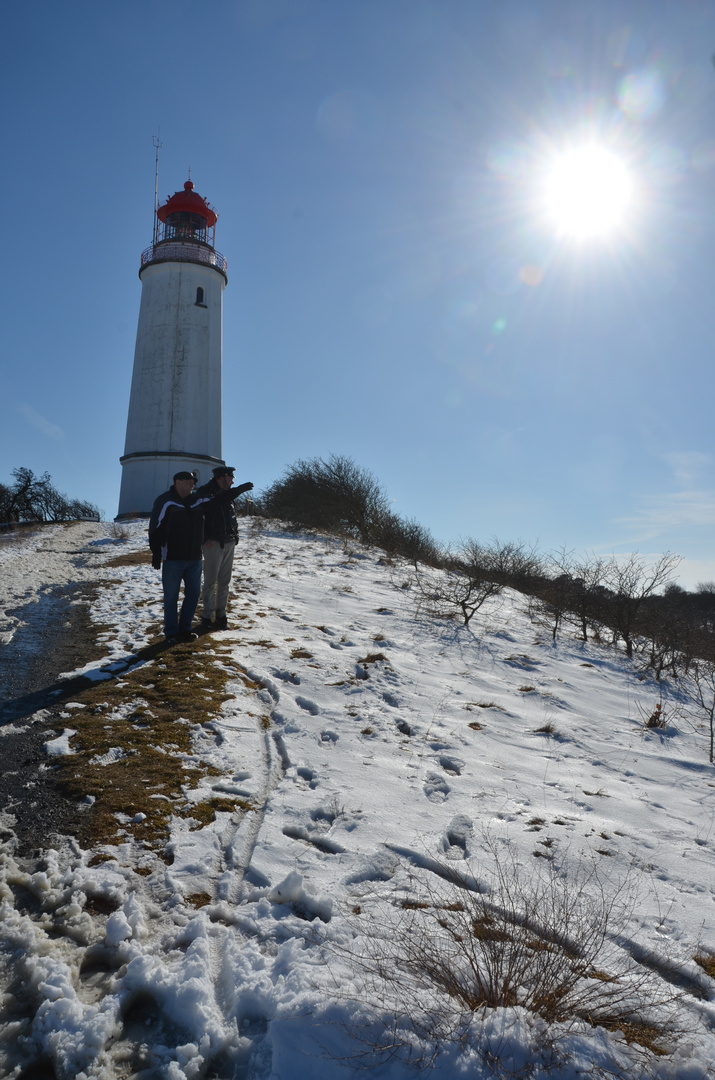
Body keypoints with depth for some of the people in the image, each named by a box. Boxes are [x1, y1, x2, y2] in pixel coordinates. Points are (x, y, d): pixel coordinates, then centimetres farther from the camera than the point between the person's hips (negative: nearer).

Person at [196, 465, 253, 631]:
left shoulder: (227, 494, 15)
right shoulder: (205, 492, -8)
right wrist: (206, 538, -19)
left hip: (230, 543, 8)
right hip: (214, 543, -7)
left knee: (224, 581, 10)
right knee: (211, 581, -2)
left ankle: (221, 614, 17)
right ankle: (207, 616, 4)